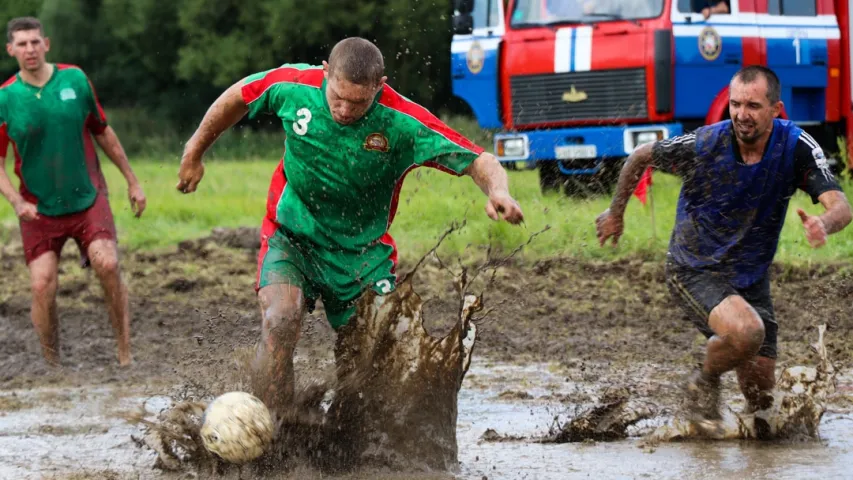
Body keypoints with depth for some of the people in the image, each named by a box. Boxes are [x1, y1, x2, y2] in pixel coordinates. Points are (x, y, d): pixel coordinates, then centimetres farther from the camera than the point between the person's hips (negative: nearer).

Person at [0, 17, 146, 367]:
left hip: (87, 198, 0)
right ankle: (52, 365, 6)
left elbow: (103, 133, 13)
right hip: (39, 208, 0)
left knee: (107, 265, -20)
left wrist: (132, 181, 16)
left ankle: (125, 352, -10)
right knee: (42, 286, -11)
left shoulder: (74, 79, 0)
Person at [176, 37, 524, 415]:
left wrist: (498, 192, -43)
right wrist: (194, 153, 16)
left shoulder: (403, 123, -21)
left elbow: (479, 162, -20)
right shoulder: (294, 86, -16)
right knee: (280, 323, -26)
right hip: (292, 238, 0)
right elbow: (238, 97, 5)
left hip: (363, 252, 0)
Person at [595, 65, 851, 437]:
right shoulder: (703, 145, -21)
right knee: (746, 331, -34)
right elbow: (640, 158, -2)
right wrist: (616, 213, 8)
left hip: (751, 278, 4)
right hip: (693, 270, -4)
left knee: (761, 398, 6)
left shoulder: (797, 147, -15)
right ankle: (704, 383, -2)